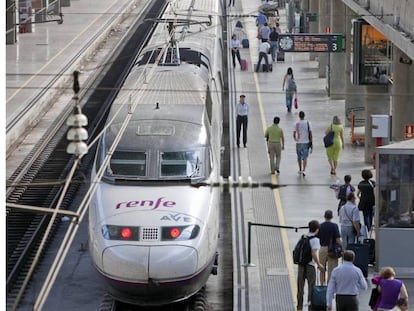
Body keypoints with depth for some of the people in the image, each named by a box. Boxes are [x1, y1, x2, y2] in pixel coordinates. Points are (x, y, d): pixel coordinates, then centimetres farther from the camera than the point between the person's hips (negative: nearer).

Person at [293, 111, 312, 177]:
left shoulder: (296, 124, -5)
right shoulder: (308, 123, -4)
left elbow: (294, 135, -4)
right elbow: (310, 134, -4)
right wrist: (311, 142, 4)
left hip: (299, 142, 1)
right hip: (306, 142, -1)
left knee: (299, 157, 16)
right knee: (305, 157, 1)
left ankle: (300, 170, 26)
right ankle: (304, 170, -14)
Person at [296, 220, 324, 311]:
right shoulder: (315, 240, -13)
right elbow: (314, 254, -20)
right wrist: (319, 264, -10)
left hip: (301, 264, 6)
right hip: (310, 265, -6)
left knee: (300, 286, 13)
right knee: (311, 286, 5)